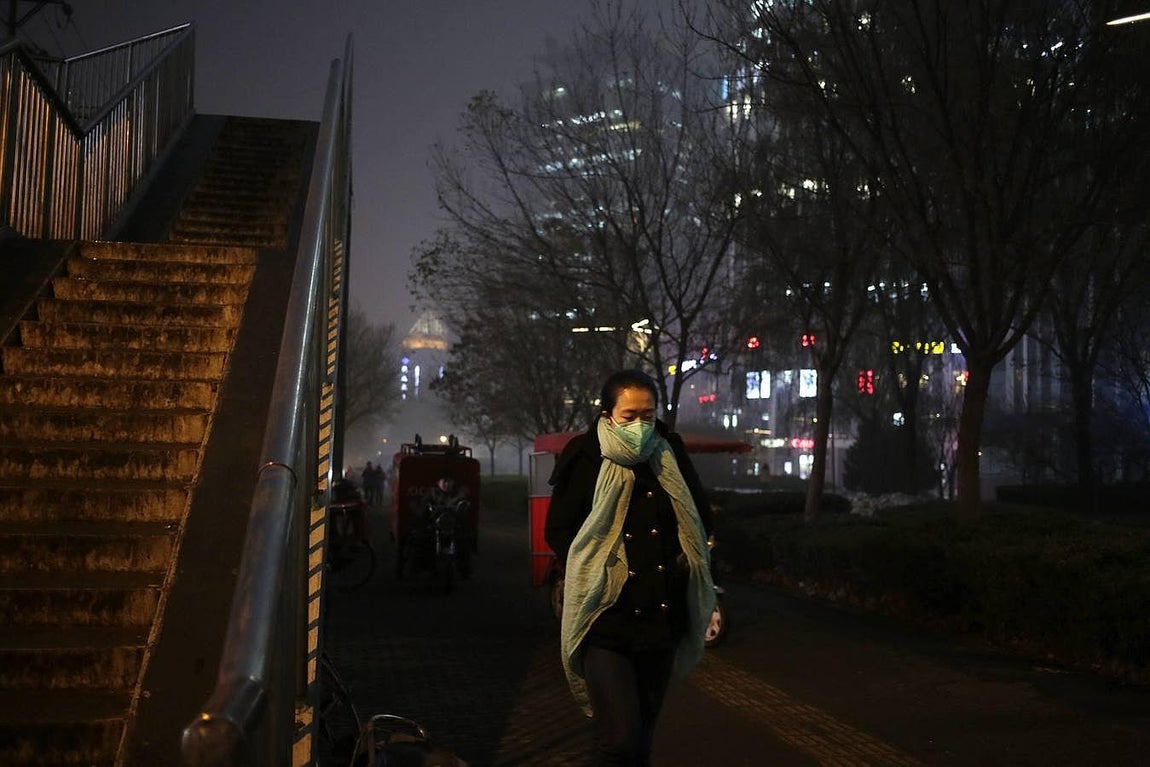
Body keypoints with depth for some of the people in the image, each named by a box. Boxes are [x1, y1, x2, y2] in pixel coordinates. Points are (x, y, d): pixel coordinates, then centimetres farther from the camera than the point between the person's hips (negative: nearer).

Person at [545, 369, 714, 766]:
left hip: (661, 620, 5)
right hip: (606, 619, -4)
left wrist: (680, 562, 6)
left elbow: (701, 519, 17)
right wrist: (595, 571, -4)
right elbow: (557, 531, 0)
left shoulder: (670, 456, 5)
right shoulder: (586, 460, -6)